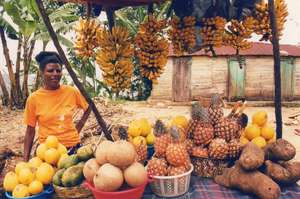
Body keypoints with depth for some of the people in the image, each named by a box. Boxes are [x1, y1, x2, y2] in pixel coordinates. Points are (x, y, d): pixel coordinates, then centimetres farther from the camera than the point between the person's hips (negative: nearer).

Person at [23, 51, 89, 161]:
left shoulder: (72, 92, -5)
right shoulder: (34, 98, -7)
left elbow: (88, 109, 11)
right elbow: (30, 131, -1)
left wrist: (78, 129, 3)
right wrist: (25, 160, -2)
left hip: (73, 146, 2)